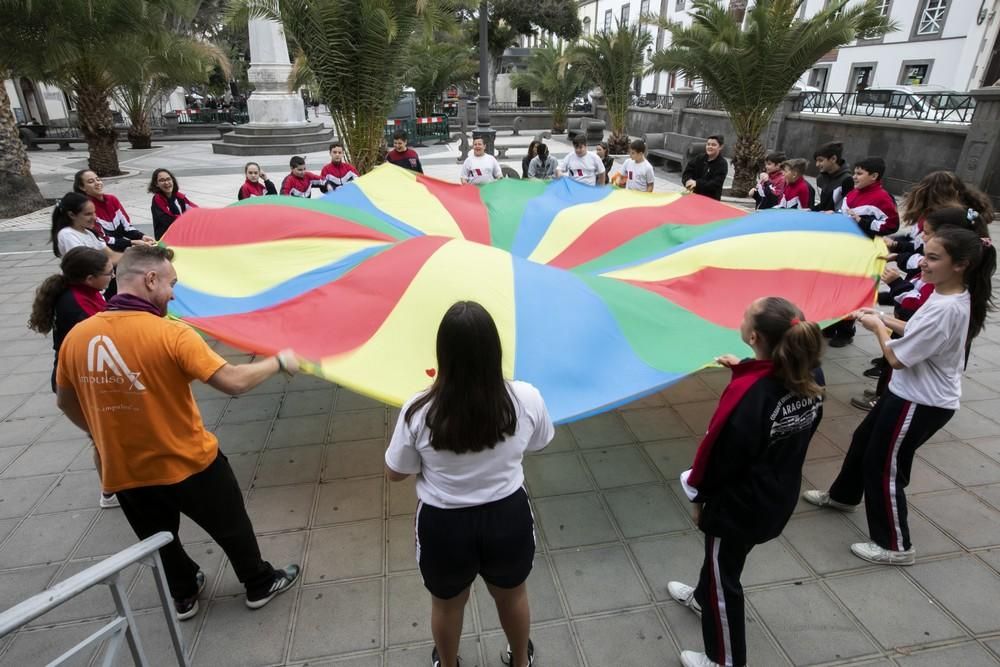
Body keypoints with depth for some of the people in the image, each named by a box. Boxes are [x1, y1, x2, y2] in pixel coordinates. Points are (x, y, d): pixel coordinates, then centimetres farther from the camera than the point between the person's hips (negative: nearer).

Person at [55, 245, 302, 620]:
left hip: (122, 472, 5)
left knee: (159, 539, 28)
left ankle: (183, 596, 50)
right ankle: (260, 585, 39)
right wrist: (280, 362, -11)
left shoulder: (77, 336, -7)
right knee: (232, 528, 19)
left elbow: (65, 402, 8)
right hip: (189, 463, -5)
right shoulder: (170, 334, -24)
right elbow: (234, 382, -27)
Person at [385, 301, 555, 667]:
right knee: (512, 596, 32)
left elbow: (395, 472, -8)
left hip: (444, 526, -1)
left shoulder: (419, 411, -25)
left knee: (447, 605, 30)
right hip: (509, 517, 1)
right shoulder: (526, 399, -21)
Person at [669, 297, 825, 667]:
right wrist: (745, 372, 0)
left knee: (724, 578, 17)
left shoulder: (745, 394, -34)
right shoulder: (811, 376, -13)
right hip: (780, 496, 8)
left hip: (739, 504, -7)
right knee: (722, 558, 33)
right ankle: (703, 597, 60)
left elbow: (718, 450, -21)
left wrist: (698, 494, -5)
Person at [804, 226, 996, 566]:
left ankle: (896, 546, 23)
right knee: (864, 439, 25)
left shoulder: (945, 309, -31)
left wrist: (878, 327, -8)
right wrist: (887, 320, 4)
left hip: (922, 404, -10)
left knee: (883, 466, 4)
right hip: (911, 392, 10)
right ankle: (843, 495, 49)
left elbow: (896, 357, -25)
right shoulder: (953, 296, 0)